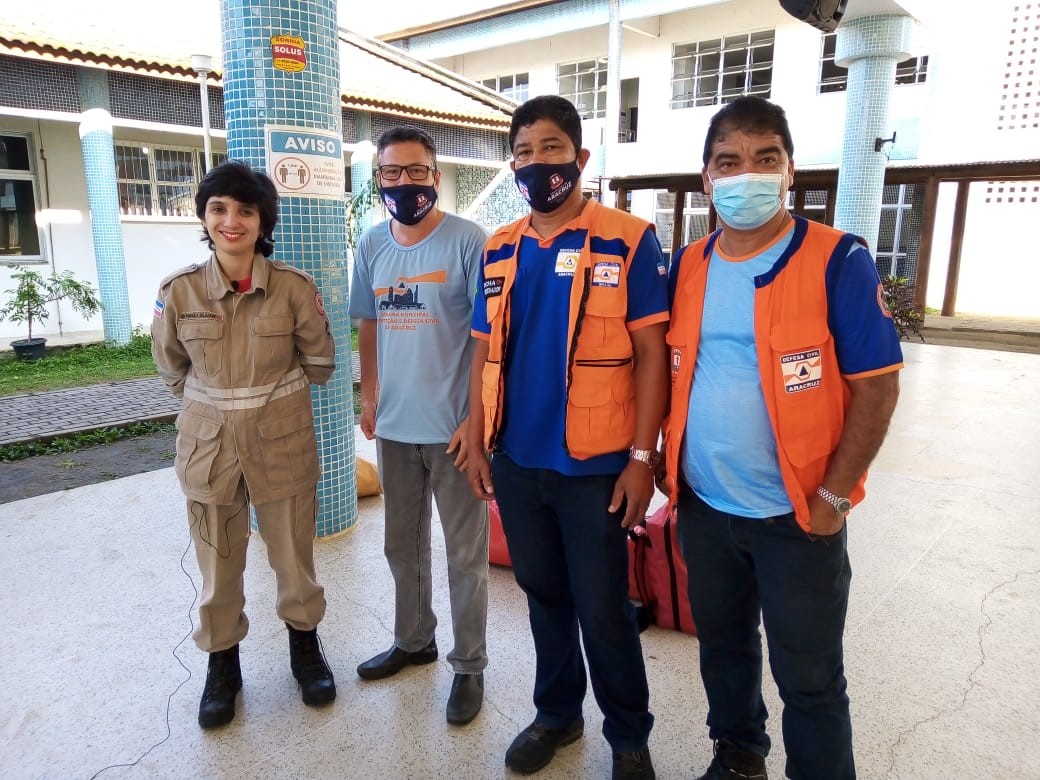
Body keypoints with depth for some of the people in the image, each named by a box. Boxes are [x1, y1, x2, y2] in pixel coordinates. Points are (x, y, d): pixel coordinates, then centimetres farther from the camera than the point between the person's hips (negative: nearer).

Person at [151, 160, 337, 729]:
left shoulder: (295, 287, -11)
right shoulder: (178, 291, -7)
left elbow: (319, 361, 1)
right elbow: (171, 368, 8)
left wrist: (273, 395, 8)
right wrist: (216, 403, 8)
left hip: (284, 440, -1)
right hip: (208, 442, 1)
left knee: (294, 555, 12)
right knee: (218, 564, 14)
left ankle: (305, 649, 37)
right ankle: (222, 665, 36)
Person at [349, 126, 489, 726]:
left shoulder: (467, 241, -11)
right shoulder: (371, 244, 6)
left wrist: (476, 418, -16)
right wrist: (368, 397, 10)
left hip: (453, 426, -5)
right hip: (394, 425, 6)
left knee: (465, 555, 7)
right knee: (402, 545, 19)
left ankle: (470, 665, 25)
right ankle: (413, 640, 40)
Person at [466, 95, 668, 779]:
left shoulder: (629, 242, -7)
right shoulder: (500, 251, 7)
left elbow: (652, 355, -9)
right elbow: (486, 353, 11)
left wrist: (641, 457, -13)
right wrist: (477, 443, 8)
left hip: (594, 465, -4)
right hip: (516, 460, 5)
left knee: (603, 608, 7)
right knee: (544, 593, 19)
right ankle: (557, 713, 40)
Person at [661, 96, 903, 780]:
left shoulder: (838, 261, -11)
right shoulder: (686, 267, 3)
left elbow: (877, 385, -12)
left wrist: (834, 495, -14)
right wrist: (666, 459, 3)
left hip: (797, 513, -4)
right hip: (702, 506, 5)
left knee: (810, 678, 11)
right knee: (722, 647, 23)